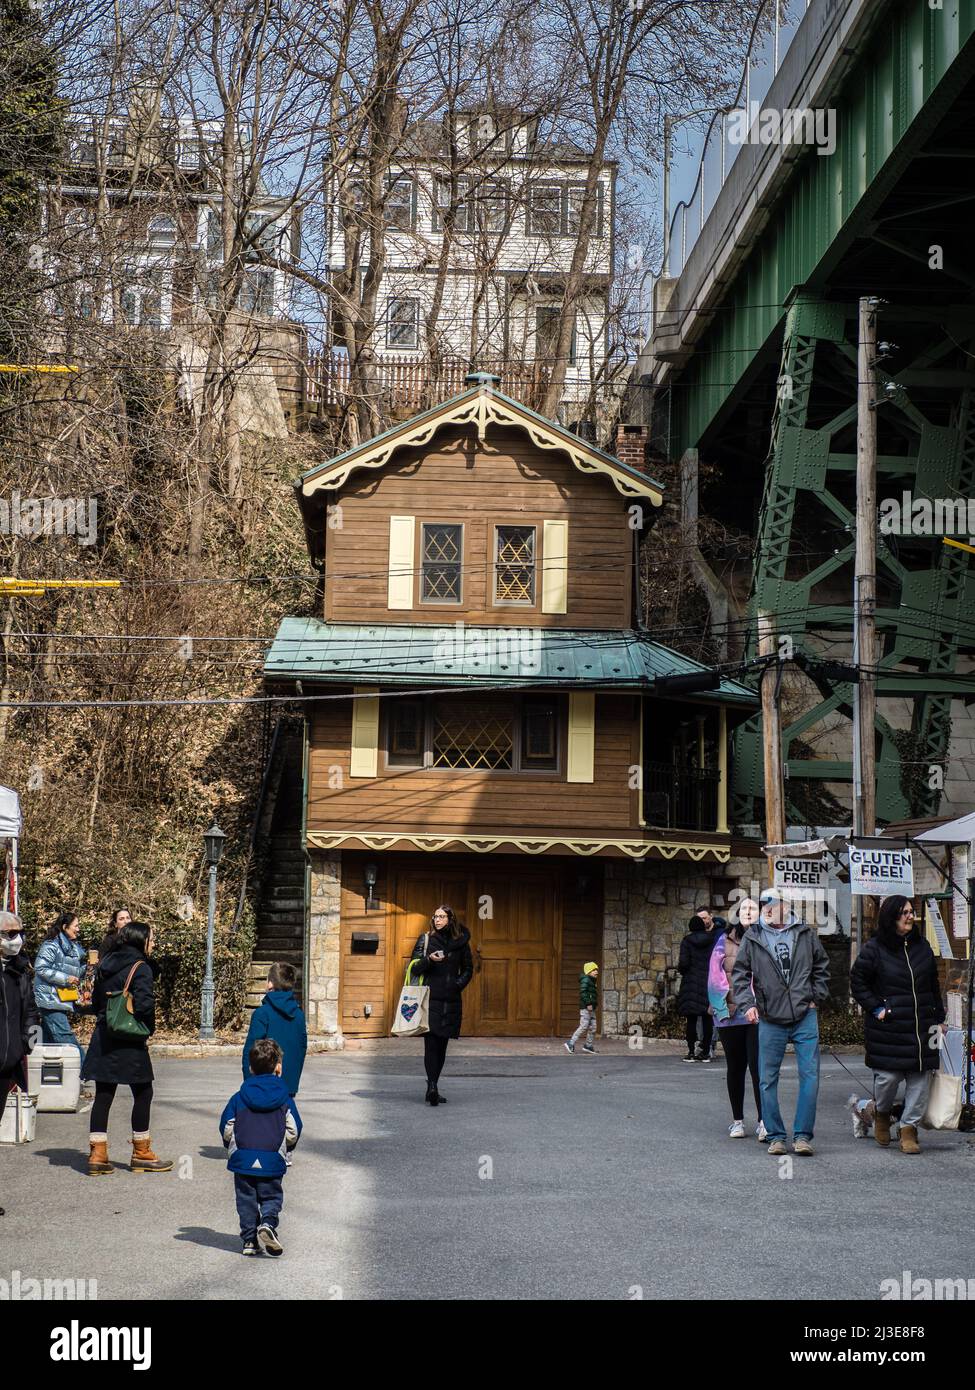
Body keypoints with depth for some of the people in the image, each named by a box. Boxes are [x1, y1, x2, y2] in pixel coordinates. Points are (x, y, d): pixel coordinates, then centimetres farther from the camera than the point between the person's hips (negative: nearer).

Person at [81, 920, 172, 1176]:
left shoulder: (105, 966, 10)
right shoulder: (140, 968, -12)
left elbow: (96, 1002, 14)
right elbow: (144, 1004, -21)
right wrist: (148, 1031, -7)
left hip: (103, 1039, 7)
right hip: (129, 1043, -7)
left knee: (103, 1095, 8)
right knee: (143, 1093, 7)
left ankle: (97, 1155, 7)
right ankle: (141, 1154, 14)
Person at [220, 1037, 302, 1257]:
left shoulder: (239, 1098, 3)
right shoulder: (285, 1100, 1)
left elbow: (226, 1129, 3)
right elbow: (293, 1131, 0)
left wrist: (232, 1146, 22)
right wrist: (286, 1147, 19)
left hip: (242, 1160, 1)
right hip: (273, 1162, -1)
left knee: (246, 1200, 12)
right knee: (272, 1197, 9)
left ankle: (249, 1239, 8)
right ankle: (268, 1223, -18)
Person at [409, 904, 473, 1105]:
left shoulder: (460, 941, 9)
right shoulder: (425, 939, 4)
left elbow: (468, 969, 18)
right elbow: (415, 967, 2)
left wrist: (459, 985, 2)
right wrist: (429, 960, -17)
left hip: (451, 1000, 3)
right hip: (430, 998, -3)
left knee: (442, 1045, 4)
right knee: (431, 1043, -13)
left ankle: (432, 1088, 9)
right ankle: (432, 1086, -20)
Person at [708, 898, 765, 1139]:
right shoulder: (725, 940, 9)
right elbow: (716, 973, 5)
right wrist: (729, 997, -7)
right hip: (731, 1014, 2)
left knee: (758, 1066, -11)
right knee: (735, 1067, 10)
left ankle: (764, 1121, -10)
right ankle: (737, 1121, 18)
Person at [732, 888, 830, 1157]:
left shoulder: (806, 934, 7)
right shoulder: (752, 938, 4)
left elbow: (822, 968, 17)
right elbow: (739, 975, 7)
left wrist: (816, 998, 8)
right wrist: (746, 1004, -6)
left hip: (805, 1017, 0)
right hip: (770, 1020, 0)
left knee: (810, 1075, -4)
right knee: (768, 1079, 3)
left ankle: (802, 1135, 3)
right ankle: (775, 1136, 13)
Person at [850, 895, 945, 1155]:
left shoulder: (922, 947, 11)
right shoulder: (874, 948, -3)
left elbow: (933, 985, 18)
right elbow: (857, 981, 1)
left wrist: (939, 1019, 16)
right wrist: (876, 1008, -7)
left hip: (922, 1026, 4)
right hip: (888, 1026, -4)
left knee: (920, 1078, 0)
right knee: (888, 1075, -4)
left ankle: (909, 1129, 10)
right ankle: (882, 1114, 25)